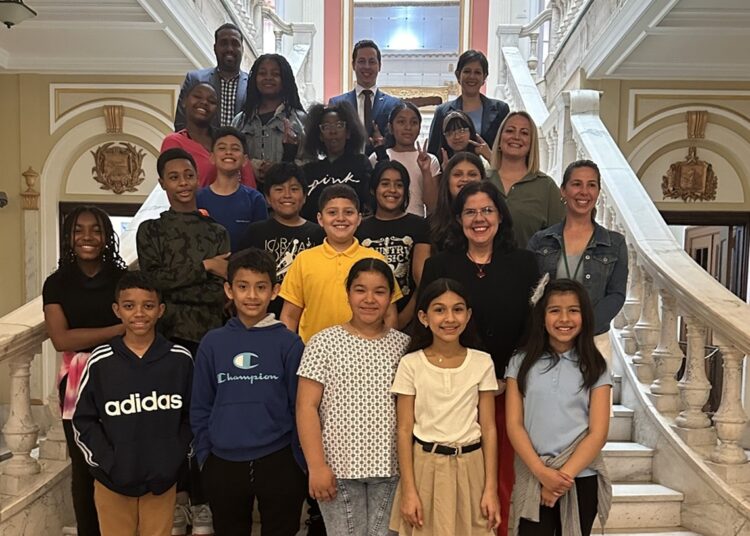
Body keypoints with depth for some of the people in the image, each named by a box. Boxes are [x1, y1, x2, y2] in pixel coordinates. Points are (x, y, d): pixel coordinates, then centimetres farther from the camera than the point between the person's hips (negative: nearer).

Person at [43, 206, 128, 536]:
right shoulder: (57, 283, 3)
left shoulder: (123, 278, 3)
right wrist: (119, 329, -13)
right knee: (84, 468, 8)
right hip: (78, 383, 1)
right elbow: (60, 339, -8)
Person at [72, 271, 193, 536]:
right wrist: (109, 463, -8)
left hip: (162, 478, 1)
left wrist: (176, 460, -3)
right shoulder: (100, 362, -6)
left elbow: (192, 416, 4)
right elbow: (84, 421, 0)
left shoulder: (180, 359, -4)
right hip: (112, 481, 0)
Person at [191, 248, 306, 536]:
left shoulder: (289, 343, -6)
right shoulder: (212, 343, -1)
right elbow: (200, 408, 4)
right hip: (223, 466, 2)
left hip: (279, 463, -2)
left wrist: (300, 461, -4)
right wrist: (204, 457, 1)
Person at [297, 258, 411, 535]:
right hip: (339, 466, -2)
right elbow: (306, 407, -6)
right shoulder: (324, 342, -4)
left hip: (390, 467, 2)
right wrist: (316, 465, -11)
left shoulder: (404, 345, 5)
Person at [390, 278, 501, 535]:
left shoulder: (482, 363, -2)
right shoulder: (411, 364, -6)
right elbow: (404, 430, -5)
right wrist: (408, 491, -8)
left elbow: (488, 428, 0)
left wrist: (491, 488, -3)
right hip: (426, 465, -1)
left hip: (470, 466, 1)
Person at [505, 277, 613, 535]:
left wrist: (564, 475, -13)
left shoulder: (595, 368, 0)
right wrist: (542, 472, -13)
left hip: (581, 478, 1)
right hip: (532, 477, 0)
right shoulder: (521, 363, 0)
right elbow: (514, 425, -4)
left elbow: (598, 433, -5)